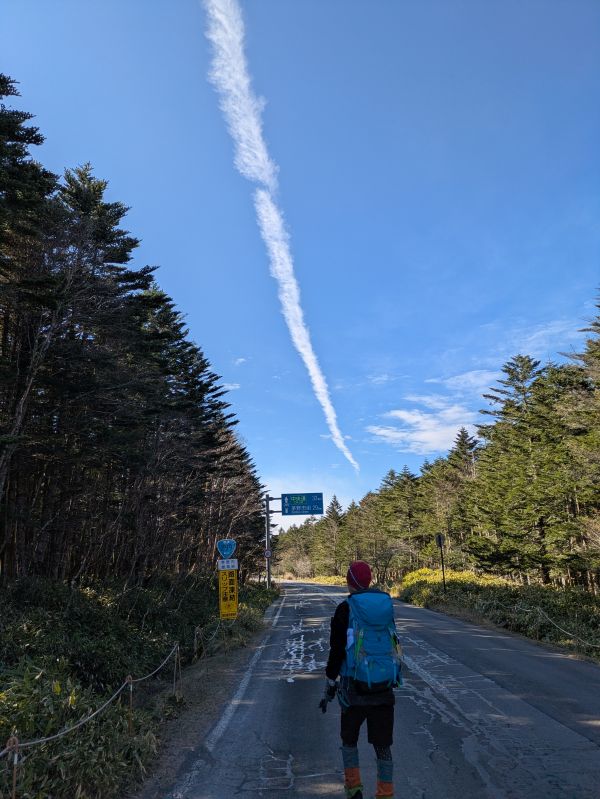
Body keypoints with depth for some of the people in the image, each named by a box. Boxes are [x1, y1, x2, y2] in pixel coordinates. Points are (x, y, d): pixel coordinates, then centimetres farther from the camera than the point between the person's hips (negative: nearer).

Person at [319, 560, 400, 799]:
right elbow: (393, 644, 12)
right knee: (382, 744, 13)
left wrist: (329, 688, 0)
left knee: (349, 738, 20)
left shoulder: (346, 609, -11)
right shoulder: (387, 605, 2)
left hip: (355, 687, -3)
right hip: (385, 688, 3)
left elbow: (336, 652, -9)